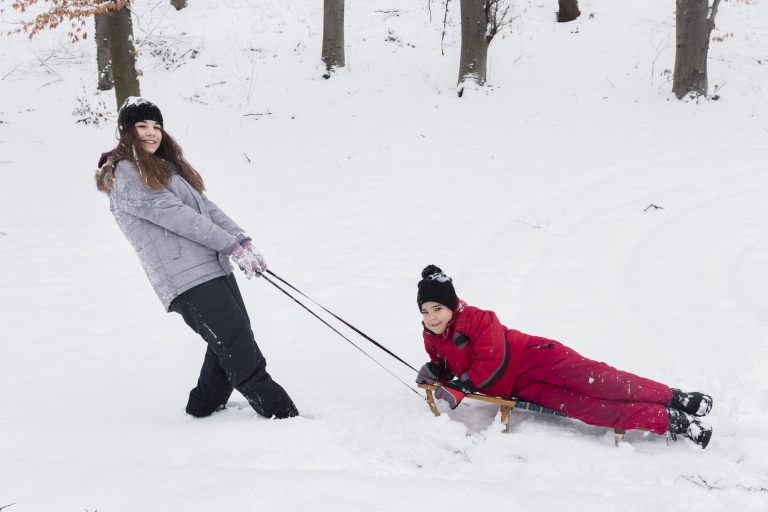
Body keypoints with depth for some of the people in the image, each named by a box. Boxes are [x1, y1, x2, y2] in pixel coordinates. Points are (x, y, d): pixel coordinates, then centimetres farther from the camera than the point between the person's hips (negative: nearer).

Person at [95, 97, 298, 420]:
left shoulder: (165, 166, 23)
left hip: (215, 266, 9)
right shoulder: (125, 175, -6)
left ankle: (205, 405, 30)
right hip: (185, 277, -9)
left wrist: (243, 241, 0)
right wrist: (232, 245, -13)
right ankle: (280, 412, -9)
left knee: (230, 343, 12)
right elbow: (175, 215, -13)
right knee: (239, 348, -11)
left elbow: (206, 207, 15)